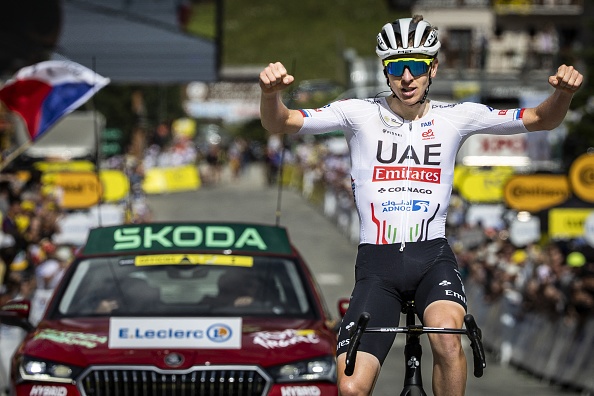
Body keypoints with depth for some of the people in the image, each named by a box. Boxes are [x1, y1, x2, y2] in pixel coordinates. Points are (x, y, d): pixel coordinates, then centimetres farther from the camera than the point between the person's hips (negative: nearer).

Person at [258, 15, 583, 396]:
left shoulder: (456, 117, 3)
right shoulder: (360, 114, -1)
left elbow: (543, 119, 4)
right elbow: (278, 123, -8)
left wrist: (565, 91, -18)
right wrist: (271, 92, -31)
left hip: (433, 254, 0)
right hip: (377, 263, 0)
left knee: (447, 335, -33)